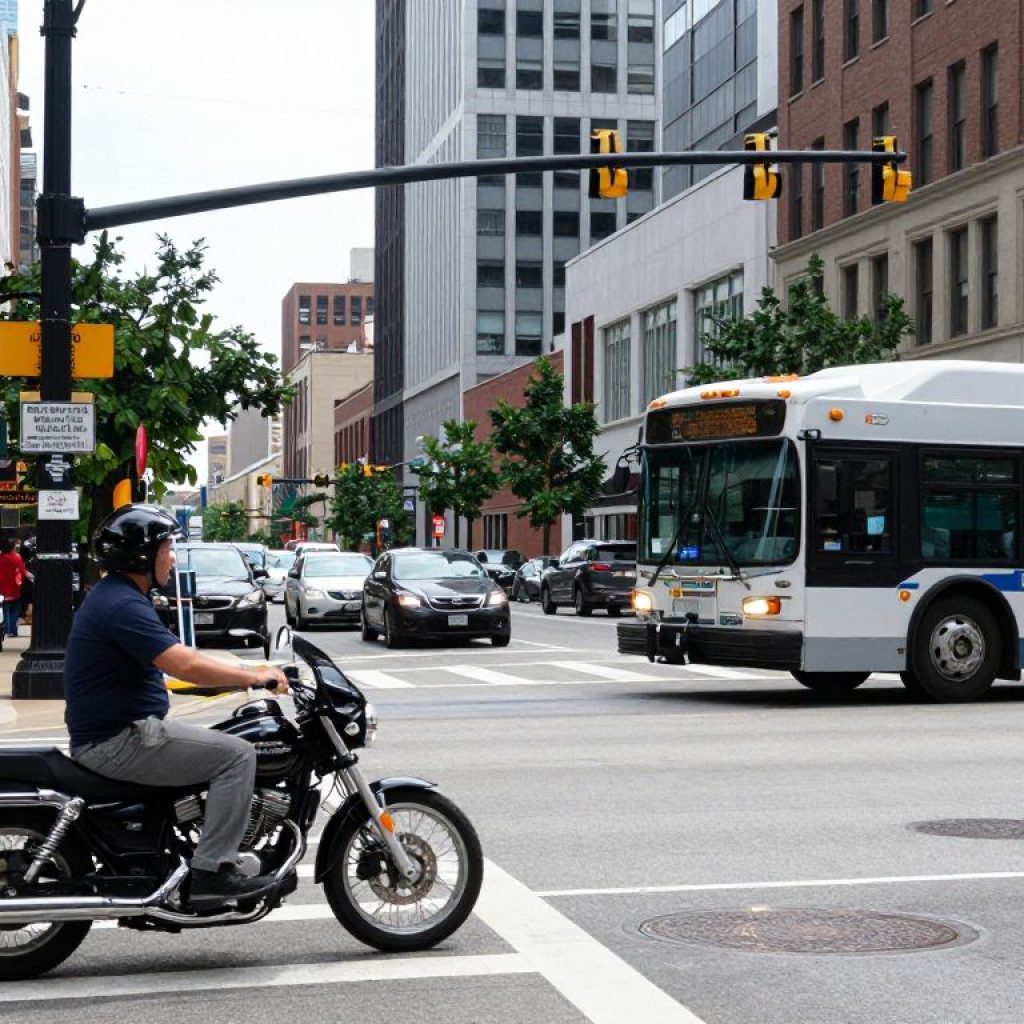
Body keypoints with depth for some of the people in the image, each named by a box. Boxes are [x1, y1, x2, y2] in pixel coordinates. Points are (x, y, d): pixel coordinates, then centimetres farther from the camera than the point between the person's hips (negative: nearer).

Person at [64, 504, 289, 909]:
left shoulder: (112, 596, 15)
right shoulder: (123, 605, -19)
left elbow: (176, 660, 22)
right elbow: (184, 665, -27)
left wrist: (246, 676, 17)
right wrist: (256, 677, -18)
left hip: (111, 734, 11)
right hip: (119, 741, -11)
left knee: (221, 746, 22)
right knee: (237, 755, -15)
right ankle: (210, 872, -16)